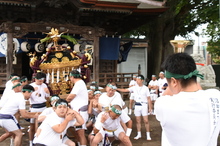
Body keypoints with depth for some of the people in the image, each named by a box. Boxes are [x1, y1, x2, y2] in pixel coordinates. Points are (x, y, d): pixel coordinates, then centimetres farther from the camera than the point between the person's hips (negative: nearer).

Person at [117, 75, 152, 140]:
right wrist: (117, 89, -8)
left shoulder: (145, 88, -4)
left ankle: (148, 135, 8)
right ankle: (139, 134, 21)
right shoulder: (134, 88, 3)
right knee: (138, 121, 9)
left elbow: (148, 98, -2)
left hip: (144, 105, -3)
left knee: (146, 121, -3)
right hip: (137, 105, 3)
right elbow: (125, 90, 1)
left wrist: (150, 107, -5)